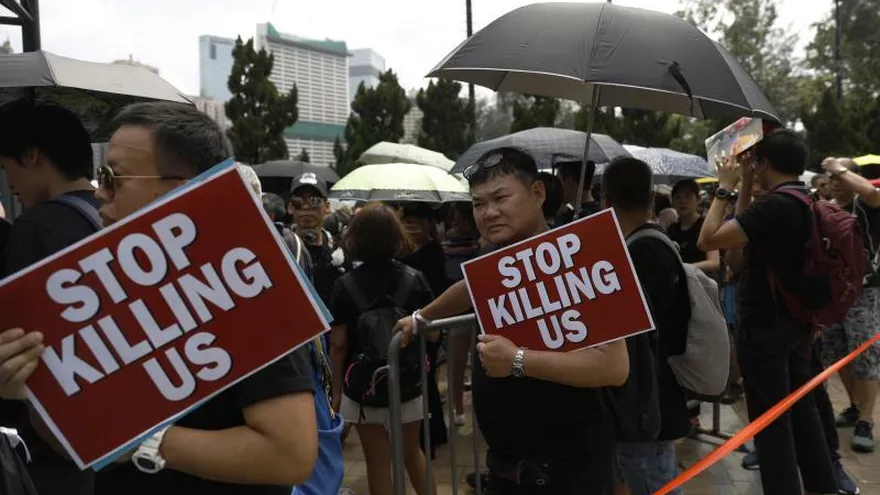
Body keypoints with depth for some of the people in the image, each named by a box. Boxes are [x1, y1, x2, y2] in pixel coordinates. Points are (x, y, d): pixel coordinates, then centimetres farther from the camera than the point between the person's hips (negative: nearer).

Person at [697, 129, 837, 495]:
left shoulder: (776, 205, -23)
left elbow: (708, 240, -24)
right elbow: (745, 229, 20)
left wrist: (725, 187, -14)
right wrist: (745, 186, 12)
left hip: (765, 325, -10)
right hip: (796, 319, 10)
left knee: (770, 421, 0)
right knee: (802, 409, 19)